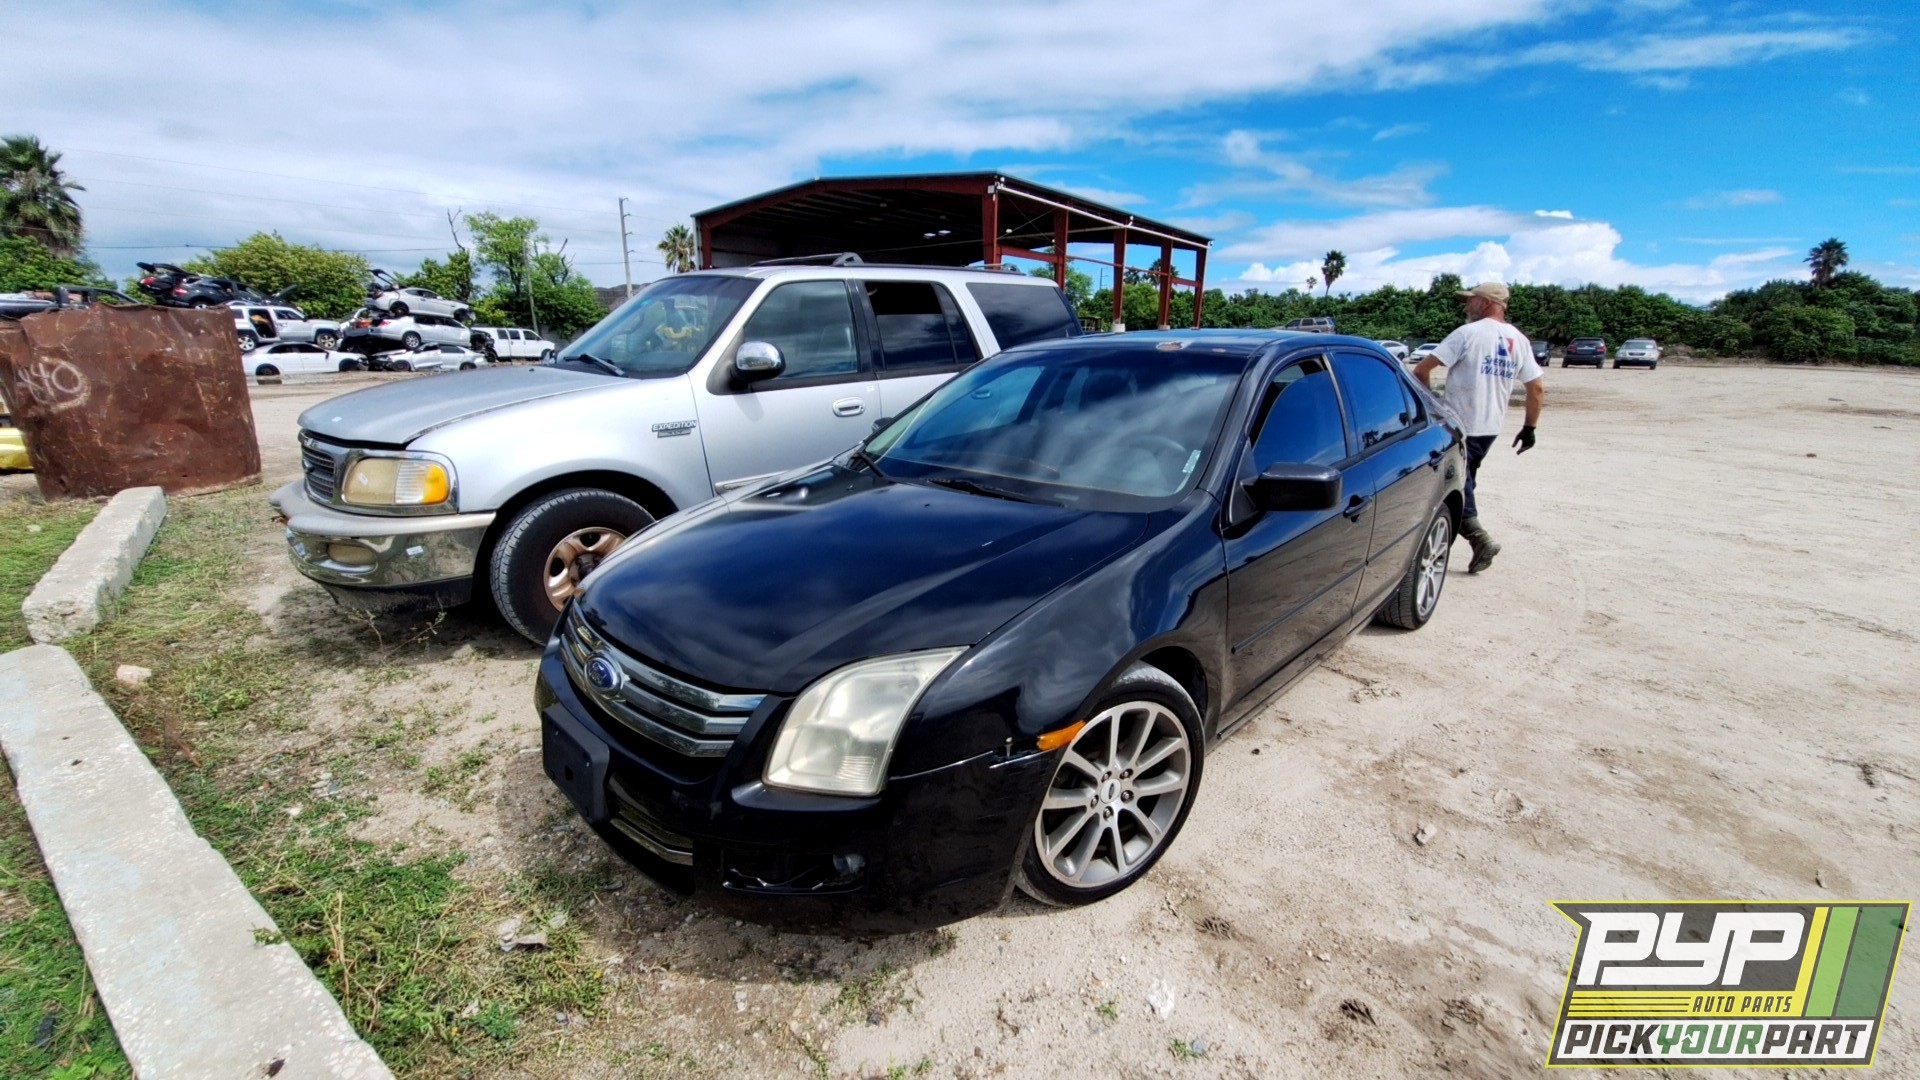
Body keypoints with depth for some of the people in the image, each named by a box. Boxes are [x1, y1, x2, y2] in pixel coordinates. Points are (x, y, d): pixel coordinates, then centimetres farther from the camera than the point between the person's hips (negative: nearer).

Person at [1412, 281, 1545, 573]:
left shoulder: (1468, 333, -11)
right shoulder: (1520, 340, 9)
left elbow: (1422, 370, -15)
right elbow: (1538, 389, 9)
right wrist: (1529, 428, 17)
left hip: (1460, 424, -7)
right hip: (1491, 427, 7)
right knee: (1464, 481, 19)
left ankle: (1480, 539, -13)